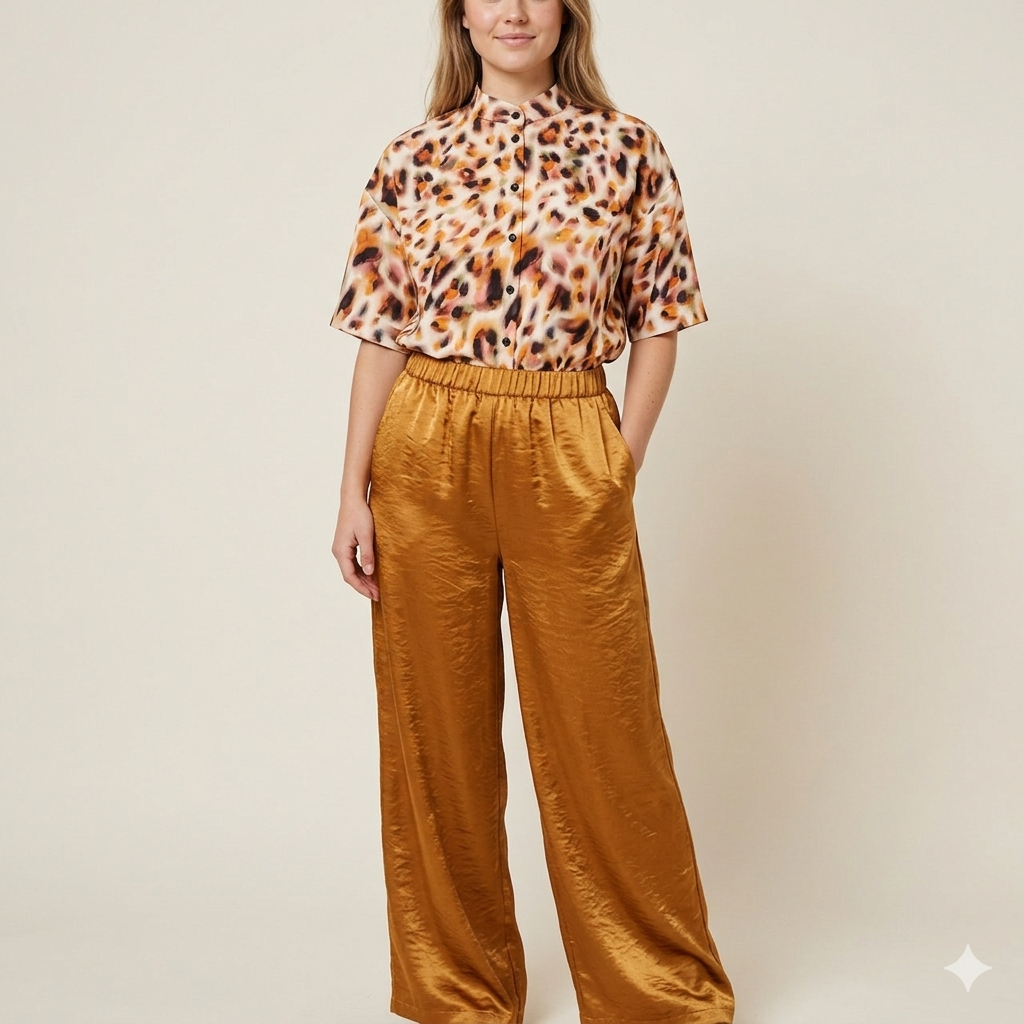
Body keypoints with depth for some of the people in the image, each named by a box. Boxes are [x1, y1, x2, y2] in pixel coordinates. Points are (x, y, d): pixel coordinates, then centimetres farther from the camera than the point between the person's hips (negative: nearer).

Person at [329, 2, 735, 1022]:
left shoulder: (625, 148, 4)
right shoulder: (413, 160, 6)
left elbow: (657, 320, 6)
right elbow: (382, 335, 5)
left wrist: (623, 464, -2)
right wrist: (353, 492, 0)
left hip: (569, 455, -1)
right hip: (425, 453, 2)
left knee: (602, 725, 4)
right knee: (436, 722, 9)